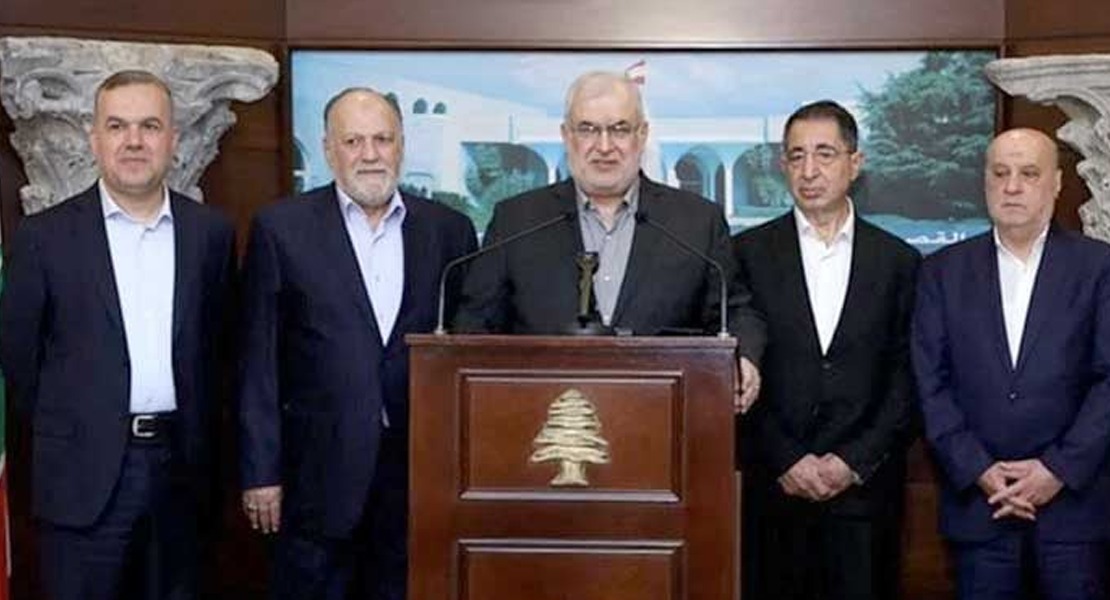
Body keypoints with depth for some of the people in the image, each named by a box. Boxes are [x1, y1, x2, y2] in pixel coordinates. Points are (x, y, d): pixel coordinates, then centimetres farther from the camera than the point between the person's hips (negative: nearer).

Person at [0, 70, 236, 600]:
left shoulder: (211, 232, 5)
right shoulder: (44, 236, -2)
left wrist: (195, 432, 12)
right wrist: (63, 425, 9)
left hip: (180, 468, 2)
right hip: (85, 476, -2)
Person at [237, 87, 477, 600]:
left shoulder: (450, 231, 6)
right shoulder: (282, 229, 0)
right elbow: (258, 360, -1)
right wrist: (260, 471, -5)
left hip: (421, 474, 2)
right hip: (319, 476, -2)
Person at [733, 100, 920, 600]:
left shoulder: (898, 261, 7)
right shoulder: (748, 253, 3)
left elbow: (905, 380, 4)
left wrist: (853, 462, -6)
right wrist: (787, 461, -8)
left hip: (863, 488, 1)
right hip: (770, 487, -1)